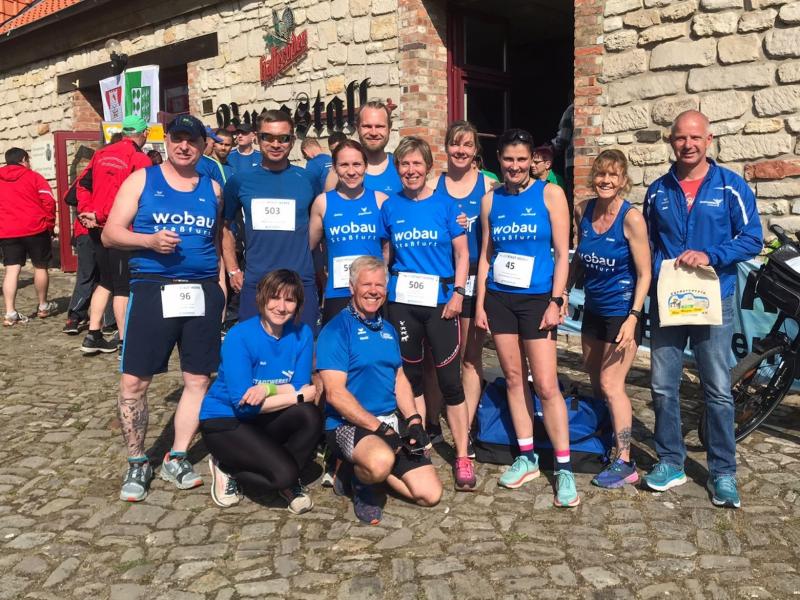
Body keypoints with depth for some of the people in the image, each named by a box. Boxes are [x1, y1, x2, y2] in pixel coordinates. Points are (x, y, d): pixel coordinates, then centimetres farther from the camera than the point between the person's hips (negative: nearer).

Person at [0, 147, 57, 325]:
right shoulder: (34, 177, 0)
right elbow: (49, 202, -7)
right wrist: (49, 225, 5)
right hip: (35, 229, -3)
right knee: (40, 267, 12)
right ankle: (43, 306, 22)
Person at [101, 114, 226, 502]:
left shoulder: (212, 189, 12)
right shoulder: (142, 180, 5)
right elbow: (110, 234, 1)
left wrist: (221, 285, 7)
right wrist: (150, 240, -17)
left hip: (203, 292, 3)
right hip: (152, 289, -2)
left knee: (198, 379, 4)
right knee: (133, 380, -3)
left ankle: (176, 458, 18)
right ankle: (137, 463, 14)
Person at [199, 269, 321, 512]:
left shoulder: (302, 334, -7)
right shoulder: (239, 336, -21)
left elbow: (301, 388, -11)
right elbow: (243, 403, -25)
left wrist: (268, 388, -30)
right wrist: (301, 396, -24)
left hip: (264, 420, 5)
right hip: (223, 420, -4)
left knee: (311, 417, -26)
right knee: (283, 472, -25)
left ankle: (287, 481, 0)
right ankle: (226, 469, 5)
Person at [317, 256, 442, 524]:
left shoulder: (388, 330, 14)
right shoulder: (336, 330, -10)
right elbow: (335, 393, -17)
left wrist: (414, 421, 0)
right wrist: (380, 427, -20)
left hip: (393, 421, 7)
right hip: (349, 423, -7)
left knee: (430, 494, -2)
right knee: (382, 461, -39)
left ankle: (367, 468, 19)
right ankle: (359, 482, -2)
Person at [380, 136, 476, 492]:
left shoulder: (445, 205, 0)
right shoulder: (390, 207, 6)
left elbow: (462, 254, 0)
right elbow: (386, 254, 12)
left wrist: (457, 293, -9)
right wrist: (382, 290, 5)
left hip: (440, 301, -2)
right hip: (401, 301, 3)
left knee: (449, 378, -2)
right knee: (411, 374, 11)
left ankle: (462, 457, 7)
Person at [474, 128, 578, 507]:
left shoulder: (550, 194, -2)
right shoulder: (491, 200, 7)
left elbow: (562, 254, -4)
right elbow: (486, 255, 10)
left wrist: (556, 302, -11)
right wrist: (480, 304, 6)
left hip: (536, 298, -4)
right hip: (499, 298, 4)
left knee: (546, 385, -7)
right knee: (513, 379, 9)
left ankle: (564, 468, 3)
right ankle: (527, 458, 21)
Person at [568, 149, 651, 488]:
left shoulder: (631, 218, -16)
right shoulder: (583, 211, 0)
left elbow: (644, 273, -15)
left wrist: (633, 318, -21)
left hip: (622, 311, -6)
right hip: (594, 309, 7)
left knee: (611, 386, -7)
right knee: (596, 384, 15)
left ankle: (624, 463, 3)